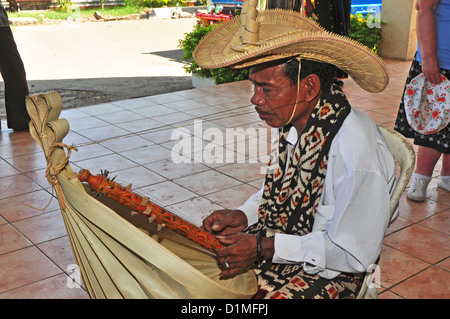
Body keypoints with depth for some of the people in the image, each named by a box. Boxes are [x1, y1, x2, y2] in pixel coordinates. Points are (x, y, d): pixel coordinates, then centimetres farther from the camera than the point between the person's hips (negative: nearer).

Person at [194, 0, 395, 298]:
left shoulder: (357, 148, -29)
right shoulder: (291, 120, -3)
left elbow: (354, 254, -23)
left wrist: (263, 247, -23)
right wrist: (243, 216, -3)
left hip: (326, 272, -7)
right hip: (278, 245, 7)